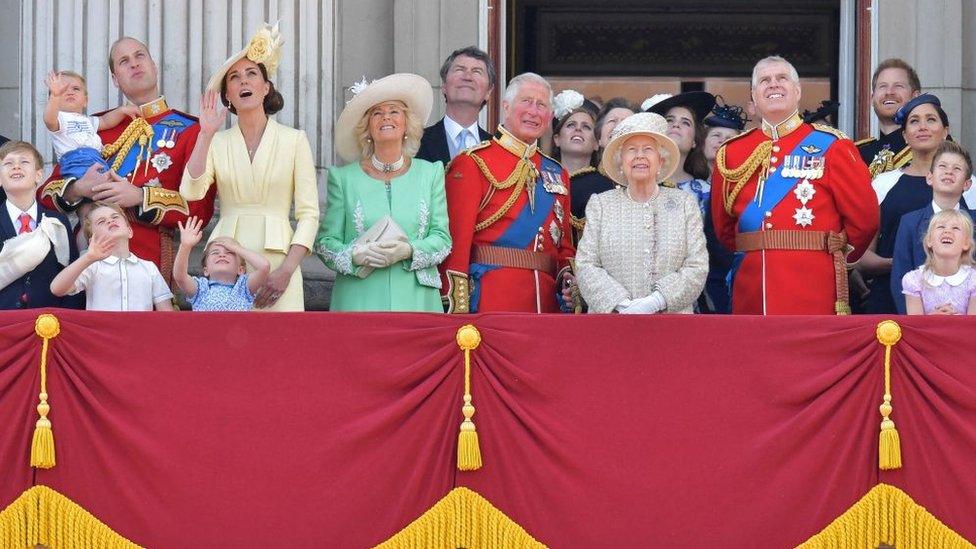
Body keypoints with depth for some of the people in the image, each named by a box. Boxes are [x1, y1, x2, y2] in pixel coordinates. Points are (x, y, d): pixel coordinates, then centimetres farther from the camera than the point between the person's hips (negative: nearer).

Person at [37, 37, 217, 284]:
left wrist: (139, 197, -15)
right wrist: (79, 189, -7)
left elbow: (200, 208, -4)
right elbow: (46, 193, 15)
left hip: (151, 262, -3)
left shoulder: (189, 130, 5)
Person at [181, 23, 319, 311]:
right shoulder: (217, 143, 11)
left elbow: (309, 213, 1)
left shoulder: (294, 140, 5)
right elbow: (191, 191, -5)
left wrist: (287, 270, -10)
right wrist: (206, 134, -8)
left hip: (276, 257, -1)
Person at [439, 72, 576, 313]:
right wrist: (457, 310, -16)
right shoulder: (472, 164, -1)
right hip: (490, 301, -5)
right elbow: (457, 241, -8)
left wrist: (569, 279, 0)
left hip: (547, 301, 5)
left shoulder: (557, 174, 18)